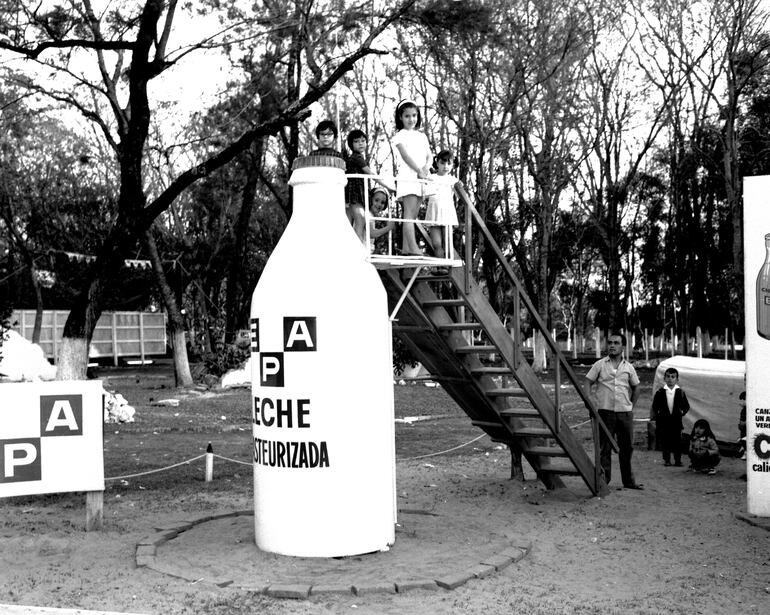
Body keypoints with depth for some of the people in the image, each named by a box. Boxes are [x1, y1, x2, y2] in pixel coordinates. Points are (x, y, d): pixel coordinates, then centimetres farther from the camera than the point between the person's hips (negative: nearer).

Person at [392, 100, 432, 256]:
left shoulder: (422, 136, 20)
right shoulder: (401, 135, 0)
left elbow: (428, 155, 13)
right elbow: (405, 155, -11)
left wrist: (426, 167, -9)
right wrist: (419, 171, -18)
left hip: (421, 179, 7)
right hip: (407, 177, -7)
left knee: (413, 214, 6)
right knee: (409, 213, -14)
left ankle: (405, 248, 9)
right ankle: (413, 248, -23)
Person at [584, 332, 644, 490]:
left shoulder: (628, 367, 9)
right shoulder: (599, 365, 2)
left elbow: (636, 388, 20)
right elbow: (588, 382, 4)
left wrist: (631, 405, 12)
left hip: (625, 412, 3)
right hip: (605, 411, -2)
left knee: (627, 447, 8)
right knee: (605, 447, 0)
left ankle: (629, 481, 19)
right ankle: (604, 480, 5)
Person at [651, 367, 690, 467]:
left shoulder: (680, 392, 1)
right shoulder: (660, 392, -1)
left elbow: (686, 406, 9)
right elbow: (654, 407, 3)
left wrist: (682, 412, -2)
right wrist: (656, 415, -4)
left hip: (676, 420, 0)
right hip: (663, 420, 0)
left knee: (677, 440, 2)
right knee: (665, 440, 3)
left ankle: (678, 460, 11)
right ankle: (666, 459, 13)